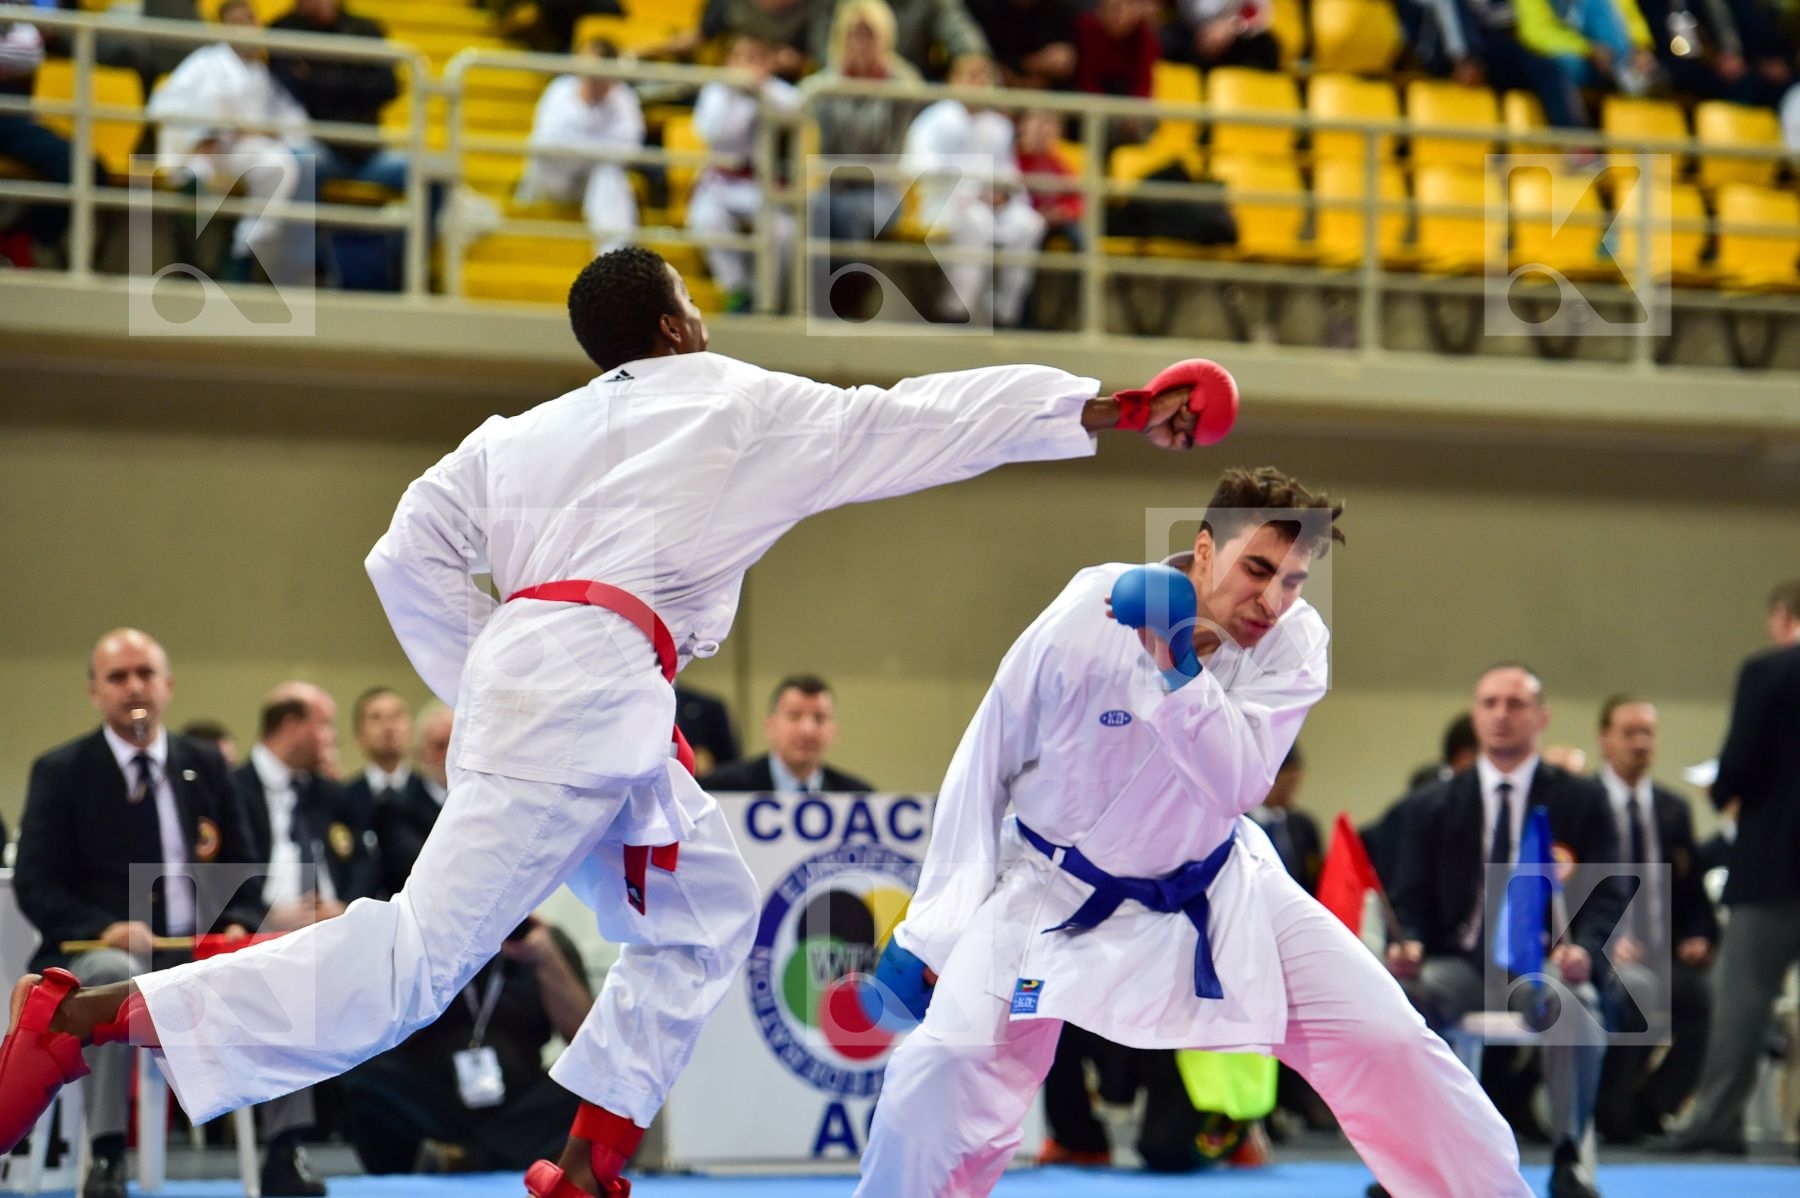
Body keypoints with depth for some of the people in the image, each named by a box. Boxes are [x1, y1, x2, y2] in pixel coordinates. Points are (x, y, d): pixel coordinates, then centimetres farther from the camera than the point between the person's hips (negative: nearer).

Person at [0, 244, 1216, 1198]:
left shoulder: (528, 434, 22)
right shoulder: (741, 406, 7)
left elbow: (412, 555, 14)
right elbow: (922, 418, 10)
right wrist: (1108, 408, 16)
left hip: (518, 681, 9)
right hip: (593, 688, -9)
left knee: (705, 912, 22)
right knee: (426, 948, -16)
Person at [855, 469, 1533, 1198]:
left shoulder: (1293, 641, -16)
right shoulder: (1085, 620, -21)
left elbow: (1240, 782, -30)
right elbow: (982, 768, -10)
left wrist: (1178, 664, -43)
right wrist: (932, 929, -9)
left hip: (1215, 889, 2)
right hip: (1058, 893, -2)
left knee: (1385, 1038, -3)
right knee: (945, 1070, -19)